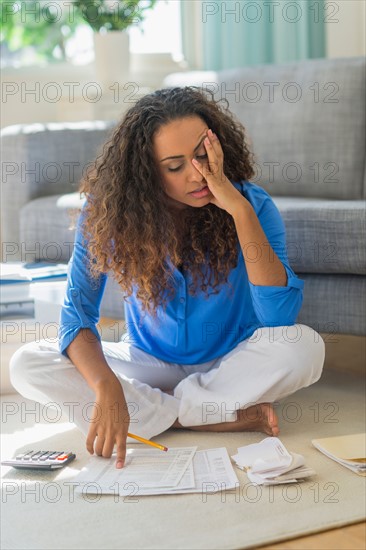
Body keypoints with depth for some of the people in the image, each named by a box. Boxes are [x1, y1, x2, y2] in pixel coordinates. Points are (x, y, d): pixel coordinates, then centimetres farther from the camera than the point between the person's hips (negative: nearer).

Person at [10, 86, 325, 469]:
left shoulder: (251, 204, -19)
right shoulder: (109, 212, -16)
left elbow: (279, 316, -30)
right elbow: (77, 312, -18)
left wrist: (240, 210, -36)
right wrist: (107, 388, -37)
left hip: (231, 364, -2)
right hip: (150, 363, 2)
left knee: (304, 346, -33)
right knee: (26, 365, -21)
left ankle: (158, 411, -17)